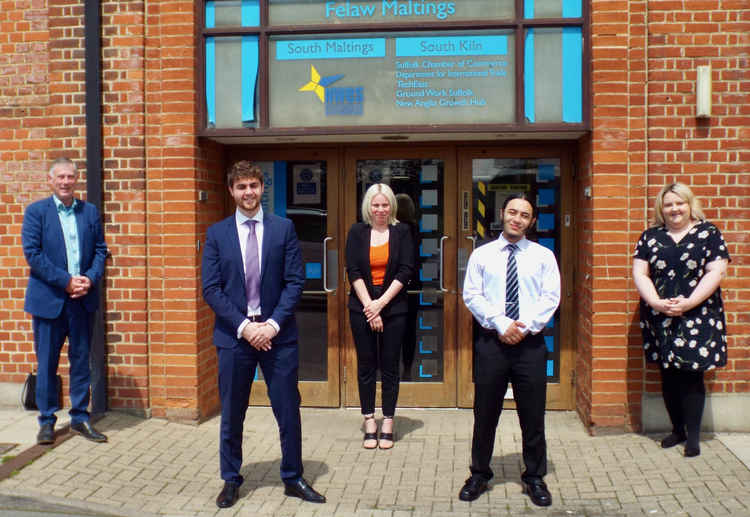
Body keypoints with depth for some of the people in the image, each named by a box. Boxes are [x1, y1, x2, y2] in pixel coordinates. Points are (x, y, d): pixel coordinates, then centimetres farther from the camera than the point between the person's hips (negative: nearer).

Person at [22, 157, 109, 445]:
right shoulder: (36, 211, 0)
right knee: (46, 363, 6)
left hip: (83, 299, 3)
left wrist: (90, 279, -10)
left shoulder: (90, 211, 8)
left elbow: (100, 250, 7)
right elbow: (32, 253, -8)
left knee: (81, 361, 9)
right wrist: (66, 281, -15)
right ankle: (47, 421, 19)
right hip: (48, 299, -2)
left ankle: (80, 418, 20)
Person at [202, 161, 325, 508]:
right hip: (234, 334, 0)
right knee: (232, 414, 10)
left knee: (288, 410, 6)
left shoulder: (283, 228, 2)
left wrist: (273, 324, -12)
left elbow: (295, 282, -2)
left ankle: (293, 479, 23)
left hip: (278, 333, 0)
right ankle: (231, 480, 26)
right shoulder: (217, 233, 3)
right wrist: (243, 326, -12)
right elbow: (211, 289, -2)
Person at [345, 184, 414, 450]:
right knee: (366, 365, 5)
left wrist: (381, 303, -11)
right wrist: (370, 306, -10)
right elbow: (353, 271, -2)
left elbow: (406, 270, -4)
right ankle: (369, 423, 14)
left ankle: (388, 424, 14)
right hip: (362, 307, 1)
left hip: (393, 308, -1)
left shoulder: (401, 232, 2)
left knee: (390, 366, 5)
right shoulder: (357, 232, 4)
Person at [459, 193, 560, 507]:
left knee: (533, 415, 7)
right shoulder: (481, 255, 5)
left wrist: (524, 327, -14)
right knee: (485, 413, 8)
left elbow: (550, 298, -2)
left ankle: (535, 478, 23)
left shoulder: (543, 255, 6)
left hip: (530, 343, 0)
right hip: (491, 342, 0)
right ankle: (479, 475, 24)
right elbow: (471, 295, -3)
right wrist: (502, 325, -14)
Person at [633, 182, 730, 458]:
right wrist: (656, 302, -12)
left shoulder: (708, 233, 1)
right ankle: (677, 429, 23)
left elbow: (715, 272, -6)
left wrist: (688, 303, -16)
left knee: (691, 375, -4)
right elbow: (639, 273, 3)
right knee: (668, 376, 9)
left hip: (697, 317, -3)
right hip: (660, 319, 3)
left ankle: (693, 435, 7)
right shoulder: (650, 236, 8)